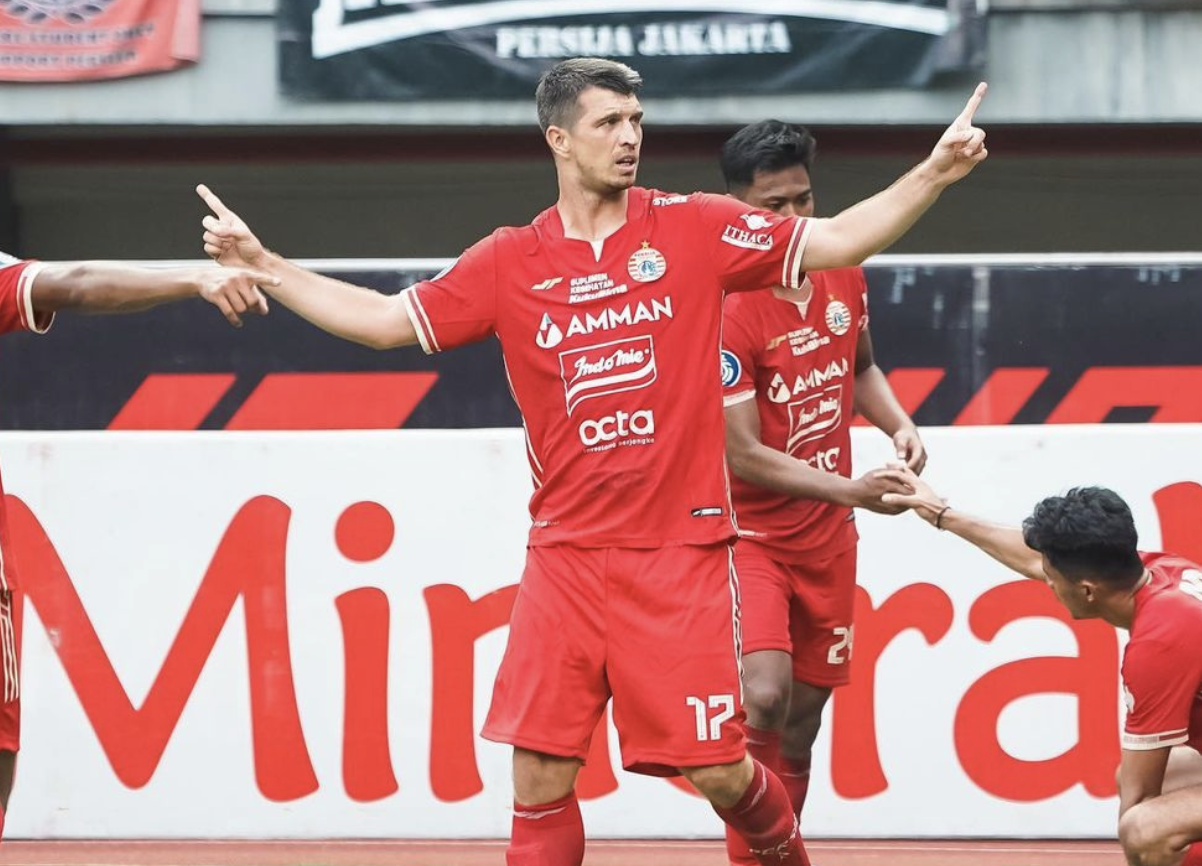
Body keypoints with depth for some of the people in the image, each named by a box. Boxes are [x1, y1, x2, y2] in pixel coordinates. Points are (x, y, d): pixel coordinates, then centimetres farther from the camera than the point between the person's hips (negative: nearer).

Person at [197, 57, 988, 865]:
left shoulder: (694, 229, 0)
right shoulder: (509, 263, 5)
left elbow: (837, 240, 0)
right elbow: (385, 320, 11)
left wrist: (933, 174, -12)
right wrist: (262, 264, 6)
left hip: (680, 550, -2)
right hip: (566, 552, 2)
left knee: (719, 772, -2)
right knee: (540, 776, -3)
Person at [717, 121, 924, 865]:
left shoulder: (844, 276, 0)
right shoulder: (726, 310, -21)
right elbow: (744, 455, -22)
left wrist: (899, 424, 0)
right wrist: (851, 490, -30)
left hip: (826, 537, 6)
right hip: (747, 532, -6)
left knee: (803, 719, 11)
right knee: (764, 697, -26)